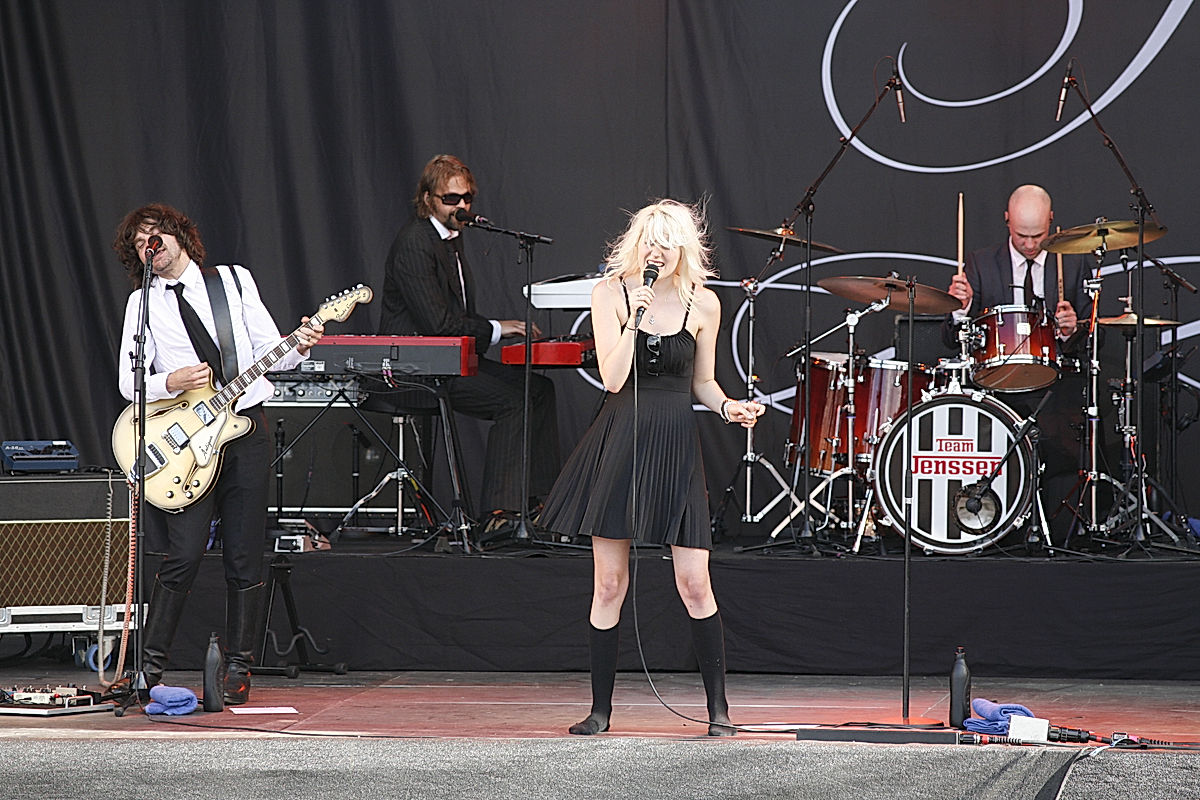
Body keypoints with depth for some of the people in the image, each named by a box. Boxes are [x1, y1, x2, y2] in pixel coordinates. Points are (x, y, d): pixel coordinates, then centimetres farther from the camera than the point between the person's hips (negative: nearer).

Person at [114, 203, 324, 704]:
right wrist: (173, 382, -16)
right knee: (185, 553, -12)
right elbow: (129, 381, 2)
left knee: (245, 559, 2)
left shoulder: (235, 280, 10)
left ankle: (238, 667, 11)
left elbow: (271, 354, 8)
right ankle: (150, 664, -2)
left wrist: (298, 347, -13)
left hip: (246, 427, 1)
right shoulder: (143, 302, 9)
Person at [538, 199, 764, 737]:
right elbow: (613, 378, -10)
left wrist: (728, 407, -6)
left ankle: (718, 707, 7)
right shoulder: (611, 293, -2)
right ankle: (600, 708, 15)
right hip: (619, 443, 0)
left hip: (675, 445, 0)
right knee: (609, 582, 3)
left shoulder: (703, 303, 2)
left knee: (694, 585, -4)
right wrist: (634, 315, -19)